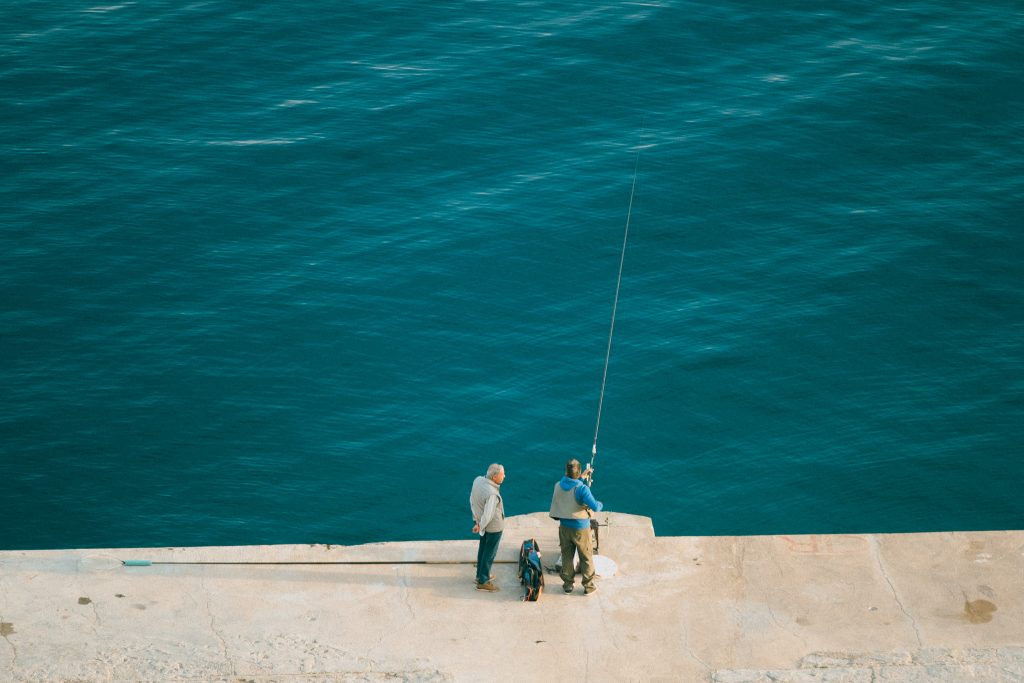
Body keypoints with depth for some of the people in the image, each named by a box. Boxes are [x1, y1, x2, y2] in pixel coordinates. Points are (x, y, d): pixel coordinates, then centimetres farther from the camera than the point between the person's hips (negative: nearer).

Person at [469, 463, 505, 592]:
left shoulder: (477, 480, -13)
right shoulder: (491, 494, -36)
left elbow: (472, 500, 1)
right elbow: (487, 515, -34)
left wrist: (476, 519, 11)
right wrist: (480, 526, -14)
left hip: (483, 524, 8)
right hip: (494, 526, -8)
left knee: (483, 549, 24)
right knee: (490, 553, 9)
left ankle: (480, 575, 41)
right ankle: (483, 582, 21)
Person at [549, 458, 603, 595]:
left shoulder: (558, 485, -7)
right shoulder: (582, 489, -25)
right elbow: (595, 507, -26)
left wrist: (582, 476, 23)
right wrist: (600, 504, -4)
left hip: (564, 526, 5)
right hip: (580, 528, -4)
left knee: (567, 557, 18)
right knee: (586, 558, 13)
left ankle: (568, 584, 28)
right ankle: (588, 586, 22)